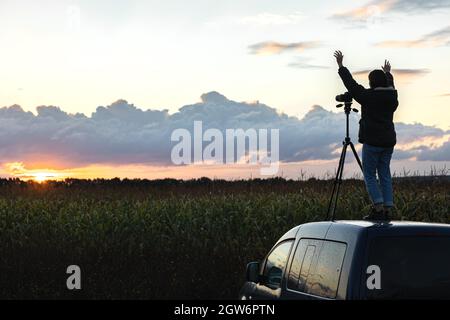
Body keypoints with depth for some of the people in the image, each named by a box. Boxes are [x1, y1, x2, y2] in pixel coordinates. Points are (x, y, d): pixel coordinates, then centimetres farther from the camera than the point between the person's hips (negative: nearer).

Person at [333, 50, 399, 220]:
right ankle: (387, 210, 6)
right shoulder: (392, 96, 6)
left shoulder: (368, 96, -11)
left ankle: (378, 209, -10)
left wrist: (341, 66, 9)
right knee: (385, 175, 9)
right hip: (388, 142, 6)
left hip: (372, 142, -6)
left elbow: (351, 84, -2)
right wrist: (388, 73, 49)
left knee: (370, 175, -1)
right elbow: (390, 85, 30)